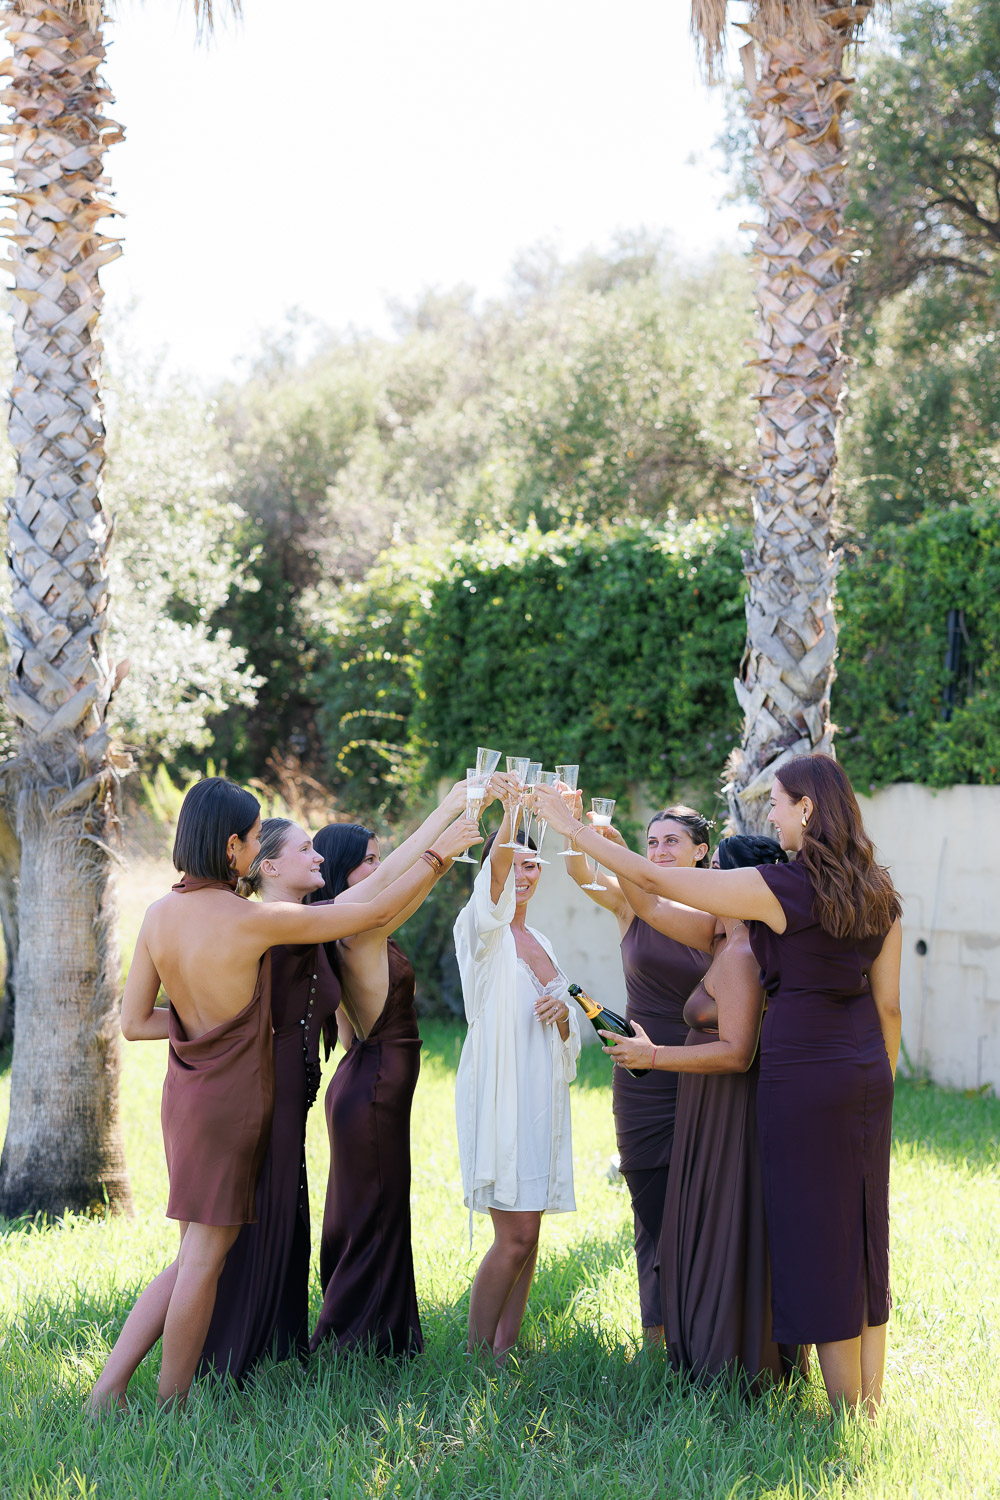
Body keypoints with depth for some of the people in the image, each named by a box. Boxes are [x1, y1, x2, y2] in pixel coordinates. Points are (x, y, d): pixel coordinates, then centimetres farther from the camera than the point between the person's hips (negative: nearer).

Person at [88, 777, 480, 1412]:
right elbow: (376, 913, -11)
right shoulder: (253, 921, -19)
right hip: (232, 1100, -7)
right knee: (204, 1258, 3)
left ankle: (110, 1387, 11)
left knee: (199, 1255, 16)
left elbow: (134, 1021, 4)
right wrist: (440, 853, -1)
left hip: (186, 1092, 7)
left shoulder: (159, 914, 0)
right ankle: (172, 1410, 12)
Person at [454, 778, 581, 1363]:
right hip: (498, 1091, -7)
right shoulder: (482, 929, -2)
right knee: (516, 1235, -12)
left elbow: (569, 1036, 21)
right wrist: (510, 813, -42)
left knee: (526, 1234, 6)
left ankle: (506, 1349, 12)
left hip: (542, 1095, 7)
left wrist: (564, 1011, -3)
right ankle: (477, 1355, -2)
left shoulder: (539, 941, 18)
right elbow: (495, 876, -25)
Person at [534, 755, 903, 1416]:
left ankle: (847, 1412, 7)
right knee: (865, 1237, 13)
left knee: (819, 1243, 1)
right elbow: (888, 1003, 10)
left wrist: (572, 826, -2)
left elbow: (654, 879, -11)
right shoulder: (878, 893, 6)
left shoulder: (782, 886, -14)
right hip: (867, 1077, 7)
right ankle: (872, 1408, 20)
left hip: (804, 1076, -7)